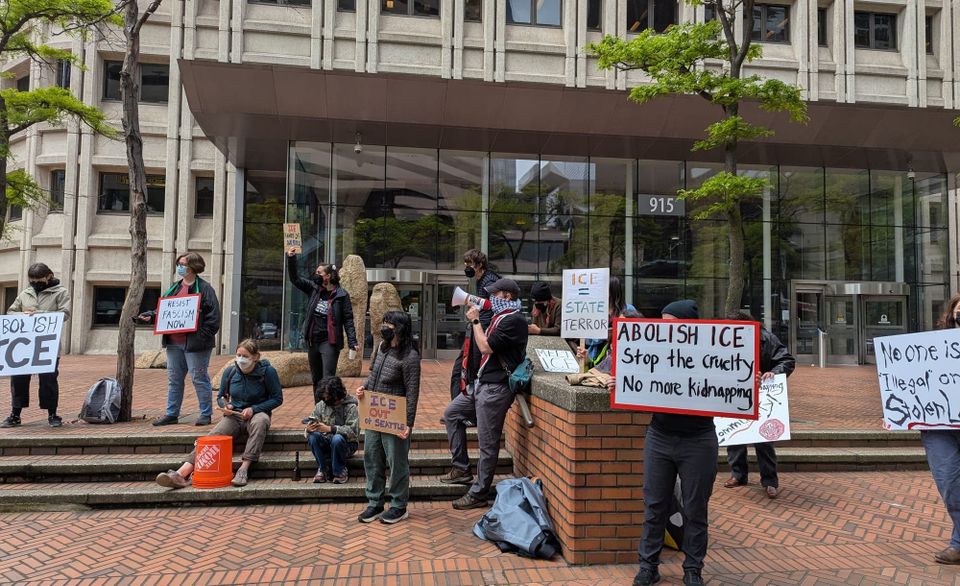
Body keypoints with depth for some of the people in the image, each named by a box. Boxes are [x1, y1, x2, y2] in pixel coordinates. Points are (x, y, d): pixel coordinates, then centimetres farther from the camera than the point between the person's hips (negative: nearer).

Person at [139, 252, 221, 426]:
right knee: (174, 379, 13)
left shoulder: (204, 288, -7)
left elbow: (213, 317, -13)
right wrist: (151, 315, 3)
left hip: (194, 343, -7)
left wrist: (201, 336, -19)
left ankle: (206, 414, 11)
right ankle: (172, 414, 22)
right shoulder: (174, 288, 15)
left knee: (200, 379, 1)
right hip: (174, 342, 7)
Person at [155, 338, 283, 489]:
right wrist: (225, 406, -8)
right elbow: (220, 397, 15)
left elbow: (277, 399, -4)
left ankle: (244, 469, -45)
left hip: (257, 413, -3)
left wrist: (253, 409, -16)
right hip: (234, 416, 3)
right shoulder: (230, 371, 1)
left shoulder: (267, 371, -9)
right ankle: (182, 473, -40)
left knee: (260, 421, -40)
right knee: (211, 438, -24)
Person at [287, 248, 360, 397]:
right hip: (312, 341, 6)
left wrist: (352, 342, -14)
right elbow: (295, 278, 11)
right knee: (316, 380, 15)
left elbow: (348, 320, -7)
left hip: (330, 342, -6)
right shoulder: (314, 288, 7)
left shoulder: (341, 295, -7)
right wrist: (291, 259, -3)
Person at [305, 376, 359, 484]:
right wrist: (308, 429, -27)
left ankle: (340, 472, -11)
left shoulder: (351, 407, -12)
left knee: (337, 438, -35)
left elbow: (352, 431, -23)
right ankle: (322, 470, -9)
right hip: (326, 445, 4)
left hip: (347, 445, -3)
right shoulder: (320, 405, 0)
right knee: (313, 436, -25)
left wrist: (330, 429, -34)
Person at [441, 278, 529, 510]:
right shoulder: (501, 317, 15)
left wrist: (476, 320, -11)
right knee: (452, 413, 19)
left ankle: (478, 494, 10)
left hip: (496, 388, -11)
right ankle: (461, 469, 24)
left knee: (487, 443, -1)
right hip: (482, 384, 11)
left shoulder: (514, 319, -17)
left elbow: (486, 346, -20)